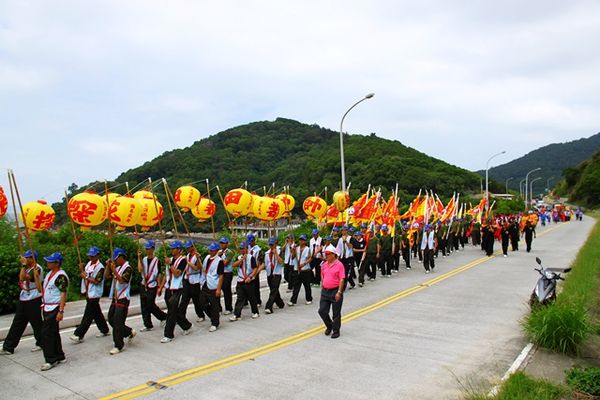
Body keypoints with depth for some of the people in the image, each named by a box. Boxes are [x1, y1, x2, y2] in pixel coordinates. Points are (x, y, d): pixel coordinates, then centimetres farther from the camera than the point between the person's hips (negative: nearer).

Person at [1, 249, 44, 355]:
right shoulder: (28, 268, 11)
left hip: (33, 301, -9)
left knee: (37, 324, 5)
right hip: (23, 300, 9)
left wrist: (24, 264, -25)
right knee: (17, 324, 10)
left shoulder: (37, 268, -19)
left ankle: (41, 343, 21)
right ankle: (8, 347, 15)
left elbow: (23, 278, -30)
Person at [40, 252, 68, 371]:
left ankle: (50, 360, 1)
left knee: (47, 333, -8)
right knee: (53, 333, 15)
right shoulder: (50, 273, 12)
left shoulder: (61, 276, -17)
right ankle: (59, 356, 25)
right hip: (47, 307, 10)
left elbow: (63, 294, -21)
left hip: (54, 308, -10)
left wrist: (61, 311, -24)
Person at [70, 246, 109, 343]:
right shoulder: (88, 264, 10)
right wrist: (81, 269, -3)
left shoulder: (100, 267, -14)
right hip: (88, 293, 9)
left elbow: (96, 281, -20)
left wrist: (86, 277, -14)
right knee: (96, 313, 16)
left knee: (88, 316, -5)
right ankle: (104, 330, 27)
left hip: (94, 295, -9)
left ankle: (79, 335, -4)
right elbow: (83, 275, 14)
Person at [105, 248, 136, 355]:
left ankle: (119, 346, 2)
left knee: (118, 322, -7)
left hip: (123, 299, -9)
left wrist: (114, 270, -29)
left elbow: (122, 280, -24)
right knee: (111, 319, 14)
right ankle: (130, 332, 28)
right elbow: (107, 276, 14)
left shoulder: (127, 268, -14)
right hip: (115, 298, 9)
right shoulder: (117, 267, 12)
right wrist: (108, 266, -1)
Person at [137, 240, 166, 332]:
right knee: (144, 306, 6)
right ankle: (148, 325, 15)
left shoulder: (156, 261, -8)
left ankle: (163, 316, 21)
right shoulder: (144, 259, 6)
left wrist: (159, 287, -6)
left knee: (151, 305, -3)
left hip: (152, 286, -5)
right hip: (143, 285, 6)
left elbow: (159, 274, -5)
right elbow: (140, 270, -10)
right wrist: (139, 258, -12)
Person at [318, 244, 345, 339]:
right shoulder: (324, 264, 7)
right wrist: (323, 287, 14)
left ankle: (336, 331, 20)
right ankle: (329, 326, 31)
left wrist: (339, 292, -19)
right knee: (322, 311, 7)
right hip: (325, 291, 6)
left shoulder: (339, 265, -12)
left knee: (336, 313, 5)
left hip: (335, 291, -6)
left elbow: (342, 279, -15)